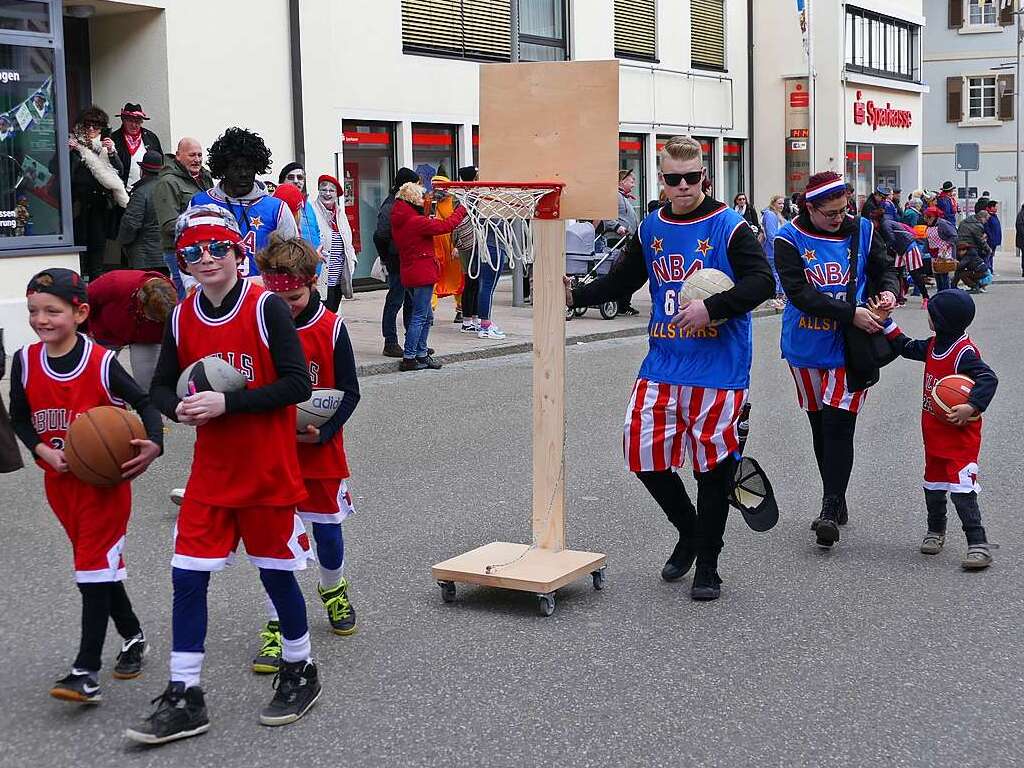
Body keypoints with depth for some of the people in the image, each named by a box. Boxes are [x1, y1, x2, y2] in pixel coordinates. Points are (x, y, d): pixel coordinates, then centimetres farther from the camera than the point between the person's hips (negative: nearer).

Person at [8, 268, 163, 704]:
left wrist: (153, 444, -24)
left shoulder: (102, 363, -14)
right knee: (101, 565, 16)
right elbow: (19, 418, 7)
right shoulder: (25, 362, -2)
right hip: (59, 482, 5)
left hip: (104, 481, -5)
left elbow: (144, 403, -6)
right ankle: (132, 638, 35)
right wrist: (44, 451, -11)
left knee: (95, 570, -7)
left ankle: (86, 672, -7)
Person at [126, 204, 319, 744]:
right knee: (187, 575, 0)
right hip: (211, 472, 4)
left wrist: (226, 403, -22)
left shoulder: (267, 307, -12)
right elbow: (161, 386, 11)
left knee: (277, 572, 7)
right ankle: (184, 699, 10)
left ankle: (300, 673, 30)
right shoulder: (182, 317, 3)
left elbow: (297, 384, -16)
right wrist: (180, 409, -12)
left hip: (269, 471, -4)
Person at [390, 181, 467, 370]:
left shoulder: (398, 221, 9)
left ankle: (421, 354, 21)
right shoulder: (417, 221, -18)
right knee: (419, 317, -4)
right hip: (423, 274, -9)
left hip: (410, 274, 9)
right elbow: (445, 226, -16)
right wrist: (460, 211, -4)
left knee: (426, 316, 17)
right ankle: (408, 358, -4)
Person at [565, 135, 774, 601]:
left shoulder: (729, 227, -7)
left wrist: (712, 308, -28)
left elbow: (762, 282, -16)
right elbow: (620, 281, 18)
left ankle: (707, 565, 18)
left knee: (712, 462, 2)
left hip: (718, 369, -5)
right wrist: (575, 296, 3)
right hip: (664, 363, 5)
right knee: (642, 448, 0)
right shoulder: (651, 229, 9)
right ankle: (688, 532, 26)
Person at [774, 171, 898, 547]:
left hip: (849, 347, -1)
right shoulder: (790, 240, -10)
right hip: (806, 348, 1)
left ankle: (831, 509, -6)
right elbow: (801, 294, -20)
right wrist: (851, 313, -27)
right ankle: (835, 504, 27)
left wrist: (888, 290, -12)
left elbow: (885, 268, 11)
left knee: (838, 426, -11)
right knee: (820, 427, 13)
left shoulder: (862, 231, -1)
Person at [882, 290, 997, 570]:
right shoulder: (934, 345, 6)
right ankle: (935, 531, 38)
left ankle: (978, 544, -10)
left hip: (960, 435, -9)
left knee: (961, 488, -13)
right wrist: (886, 322, 17)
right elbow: (907, 347, 22)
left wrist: (972, 407, -37)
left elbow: (988, 378, -27)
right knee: (933, 485, 20)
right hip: (934, 432, 9)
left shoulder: (964, 352, -21)